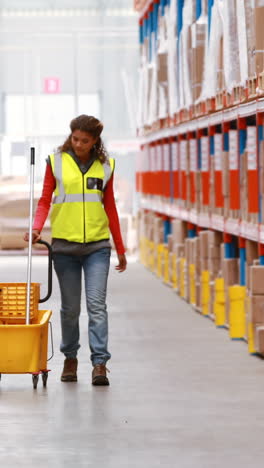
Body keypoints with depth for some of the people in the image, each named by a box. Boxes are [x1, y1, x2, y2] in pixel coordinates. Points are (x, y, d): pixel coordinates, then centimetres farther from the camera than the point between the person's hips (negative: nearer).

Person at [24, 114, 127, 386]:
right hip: (64, 244, 0)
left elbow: (110, 208, 13)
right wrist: (36, 228, -15)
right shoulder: (56, 162, 2)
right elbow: (45, 200, 4)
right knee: (70, 307, 7)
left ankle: (99, 363, -11)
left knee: (96, 304, -9)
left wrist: (120, 249, 14)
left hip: (97, 245, 0)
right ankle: (70, 358, 23)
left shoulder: (105, 166, 7)